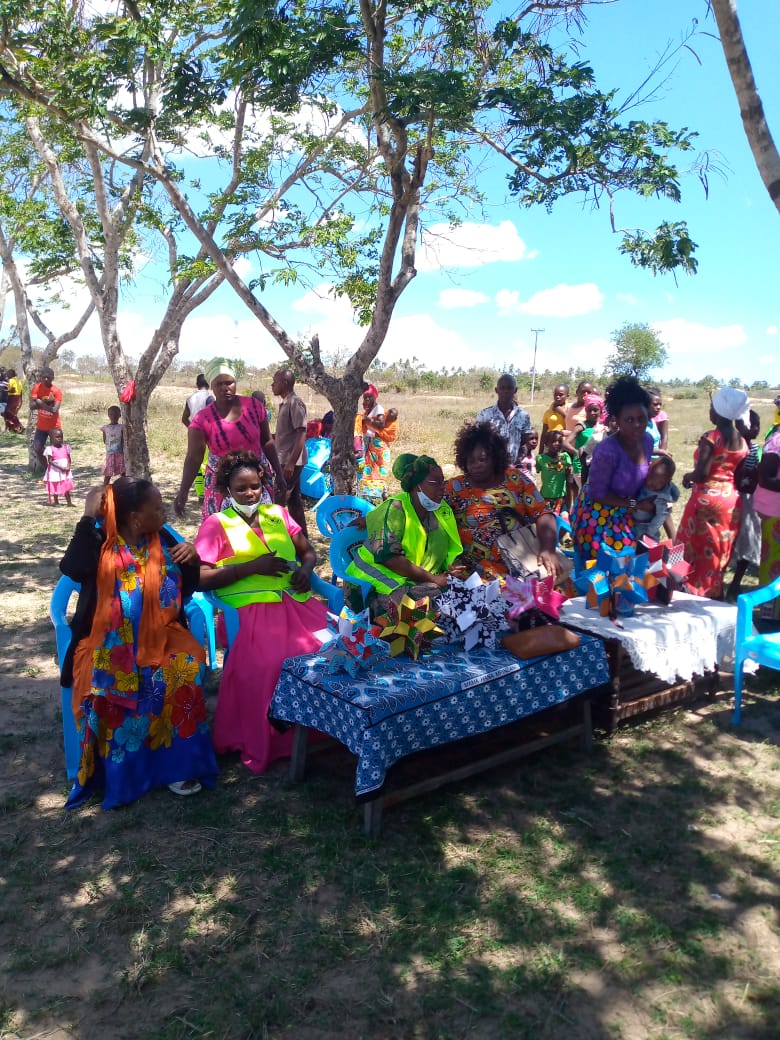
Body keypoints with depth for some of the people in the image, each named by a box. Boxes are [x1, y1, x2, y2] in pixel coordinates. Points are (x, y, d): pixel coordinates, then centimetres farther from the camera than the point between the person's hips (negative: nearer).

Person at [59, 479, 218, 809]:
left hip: (159, 637, 3)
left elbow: (187, 589, 13)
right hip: (109, 641, -2)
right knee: (108, 683, -31)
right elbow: (73, 569, -26)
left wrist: (191, 559, -7)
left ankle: (177, 762, -15)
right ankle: (117, 772, -13)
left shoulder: (162, 540, 5)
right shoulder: (100, 541, -5)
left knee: (186, 667, -27)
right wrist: (88, 517, -21)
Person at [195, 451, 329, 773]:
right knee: (266, 665, -32)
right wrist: (252, 567, -11)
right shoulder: (216, 524, 6)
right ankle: (263, 744, -10)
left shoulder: (278, 514, 20)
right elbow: (201, 578, -5)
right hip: (250, 609, -5)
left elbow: (308, 551, 25)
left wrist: (305, 568, 1)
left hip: (296, 602, 5)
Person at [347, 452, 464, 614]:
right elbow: (388, 556, -22)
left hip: (420, 581, 7)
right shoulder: (394, 509, -13)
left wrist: (452, 566, -9)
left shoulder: (441, 509, 8)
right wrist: (433, 579, -21)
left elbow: (450, 548, 16)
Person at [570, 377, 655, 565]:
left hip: (622, 514, 7)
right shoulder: (607, 451, -31)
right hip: (596, 515, -7)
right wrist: (634, 504, -18)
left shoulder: (647, 440, -8)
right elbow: (597, 494, -22)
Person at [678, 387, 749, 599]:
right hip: (730, 499, 7)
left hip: (707, 498, -7)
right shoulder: (742, 441, 5)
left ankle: (692, 593, 8)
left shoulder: (711, 437, -15)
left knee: (696, 549, 4)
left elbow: (701, 473, -21)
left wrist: (688, 477, -1)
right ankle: (713, 593, 24)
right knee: (719, 551, 16)